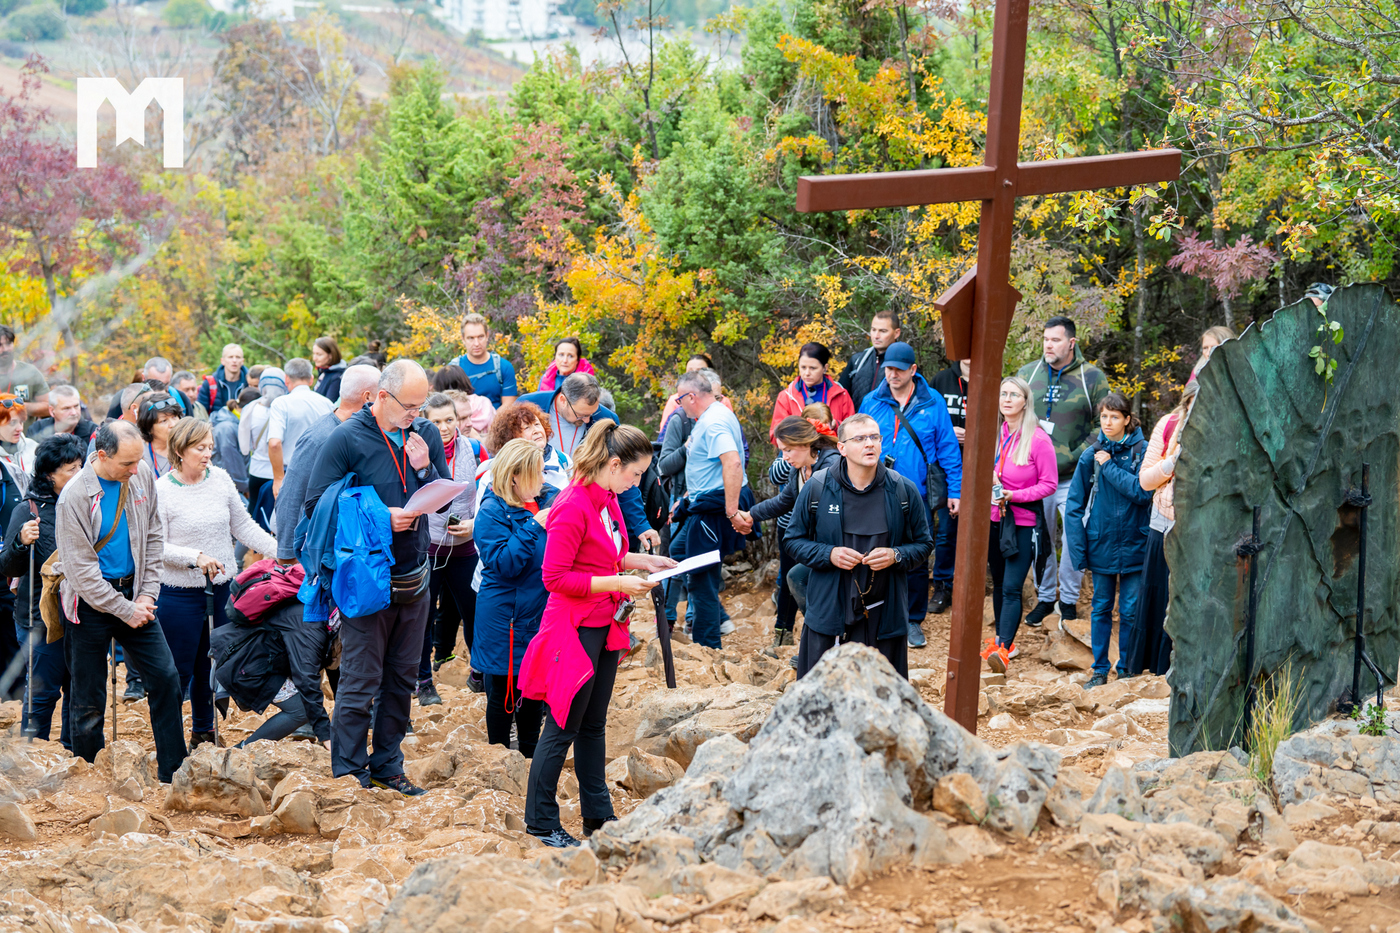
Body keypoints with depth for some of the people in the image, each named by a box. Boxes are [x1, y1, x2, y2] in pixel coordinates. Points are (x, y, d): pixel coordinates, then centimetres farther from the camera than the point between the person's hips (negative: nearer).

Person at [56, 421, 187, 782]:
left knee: (165, 677, 2)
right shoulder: (75, 497, -20)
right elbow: (82, 569, -18)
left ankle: (172, 775, 11)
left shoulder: (142, 475, -3)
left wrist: (147, 593, -2)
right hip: (91, 602, -5)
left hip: (133, 592, 5)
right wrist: (127, 612, -15)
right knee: (89, 699, 2)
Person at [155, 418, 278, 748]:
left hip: (221, 589, 5)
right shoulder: (161, 490, -11)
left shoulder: (220, 479, 3)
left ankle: (203, 733, 31)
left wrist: (282, 553, 3)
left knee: (209, 666, 16)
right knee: (179, 670, 1)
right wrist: (195, 556, -26)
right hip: (180, 594, -5)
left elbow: (243, 526, 10)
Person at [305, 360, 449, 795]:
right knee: (360, 682, -3)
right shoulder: (346, 439, -11)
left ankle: (388, 764, 25)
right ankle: (348, 774, 6)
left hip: (414, 577, 6)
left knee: (402, 678, 13)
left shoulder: (426, 435, 5)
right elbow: (315, 505, -12)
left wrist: (424, 468, -11)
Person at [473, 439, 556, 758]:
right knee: (503, 694, 6)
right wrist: (534, 526, -25)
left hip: (541, 614, 5)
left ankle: (529, 756, 29)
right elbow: (502, 563, -22)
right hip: (504, 620, -5)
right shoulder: (492, 513, -12)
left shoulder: (549, 500, 4)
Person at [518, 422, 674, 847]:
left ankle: (597, 815, 25)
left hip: (604, 627, 9)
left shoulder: (608, 500, 7)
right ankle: (540, 822, 10)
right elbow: (554, 577, -21)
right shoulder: (573, 507, -20)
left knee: (594, 724, 16)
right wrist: (616, 582, -22)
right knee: (563, 727, 0)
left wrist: (638, 561, 6)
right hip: (576, 629, -9)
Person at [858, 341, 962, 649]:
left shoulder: (932, 403, -1)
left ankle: (914, 621, 19)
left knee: (916, 560, 5)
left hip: (918, 496, -1)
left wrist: (955, 491, -2)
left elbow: (948, 448, 1)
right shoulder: (871, 402, 3)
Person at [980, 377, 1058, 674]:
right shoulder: (993, 435, 4)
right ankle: (1002, 639, 25)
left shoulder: (1038, 439, -10)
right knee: (999, 583, 13)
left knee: (1011, 588, -13)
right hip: (994, 519, 5)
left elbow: (1049, 484, -8)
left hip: (1023, 523, -5)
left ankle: (1002, 649, -22)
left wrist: (1013, 495, -18)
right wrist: (989, 489, -2)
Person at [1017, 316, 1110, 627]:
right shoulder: (1028, 373, 8)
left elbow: (1104, 425, 0)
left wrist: (1075, 456, -10)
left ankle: (1069, 599, 14)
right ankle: (1045, 596, 24)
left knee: (1075, 539, -1)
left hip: (1073, 477, -3)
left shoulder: (1092, 378, -2)